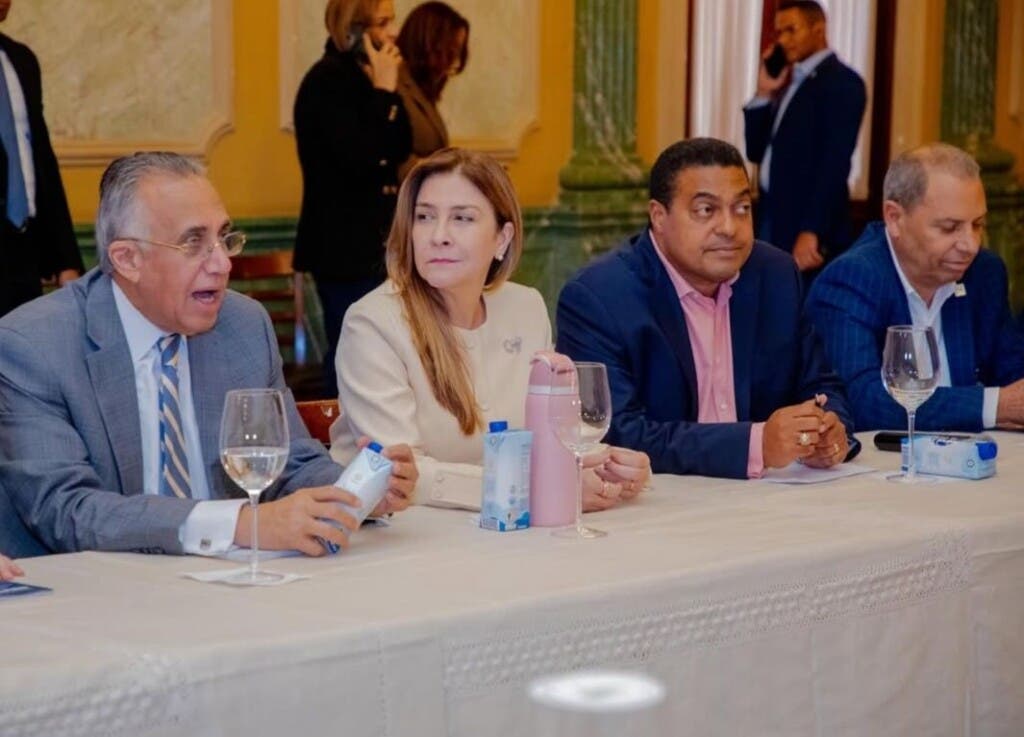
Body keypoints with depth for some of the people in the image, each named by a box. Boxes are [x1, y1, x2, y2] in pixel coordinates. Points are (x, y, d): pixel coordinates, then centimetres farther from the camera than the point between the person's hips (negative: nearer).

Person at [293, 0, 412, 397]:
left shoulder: (358, 78, 12)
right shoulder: (327, 82, -14)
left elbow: (400, 149, 11)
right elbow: (361, 159, -23)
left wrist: (388, 89, 0)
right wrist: (384, 91, -17)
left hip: (368, 243, 9)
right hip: (343, 246, -9)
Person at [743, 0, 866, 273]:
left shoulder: (841, 82, -8)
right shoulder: (790, 84, 18)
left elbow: (834, 163, -18)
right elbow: (758, 152, 17)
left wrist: (811, 232, -25)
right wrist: (764, 95, 5)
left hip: (809, 223, -8)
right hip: (772, 218, 8)